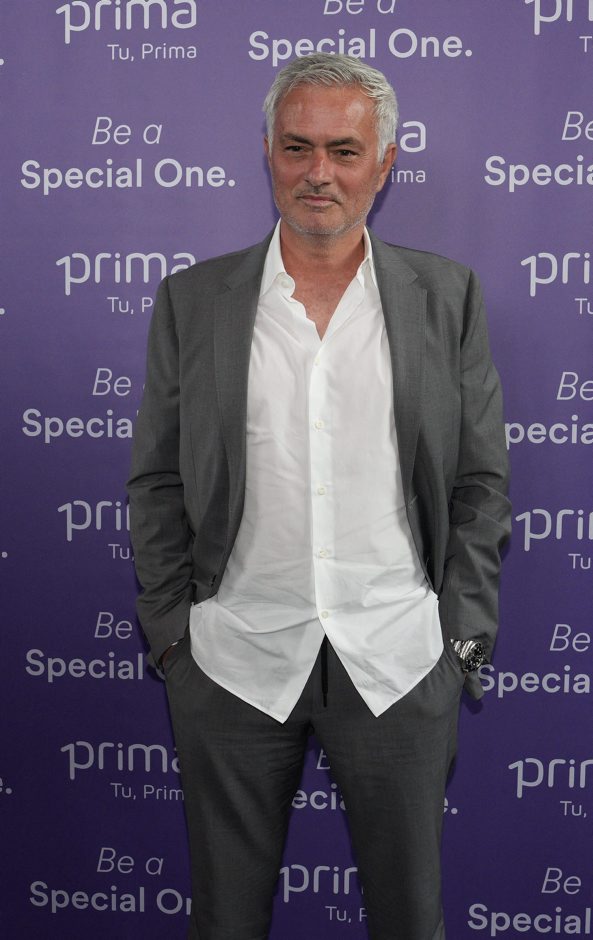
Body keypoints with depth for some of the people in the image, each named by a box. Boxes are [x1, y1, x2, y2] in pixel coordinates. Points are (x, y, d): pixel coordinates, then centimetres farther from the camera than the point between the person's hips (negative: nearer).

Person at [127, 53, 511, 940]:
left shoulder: (447, 296, 1)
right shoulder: (192, 300, 1)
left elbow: (480, 481, 4)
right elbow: (156, 483, 4)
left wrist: (464, 634, 0)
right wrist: (170, 633, 1)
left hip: (401, 660, 0)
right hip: (234, 659, 1)